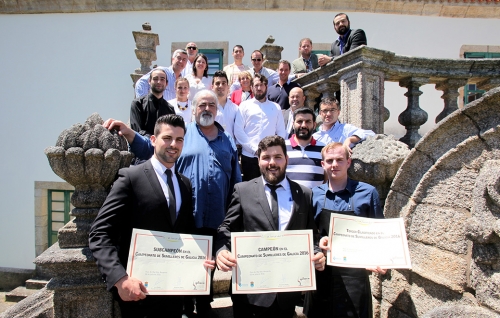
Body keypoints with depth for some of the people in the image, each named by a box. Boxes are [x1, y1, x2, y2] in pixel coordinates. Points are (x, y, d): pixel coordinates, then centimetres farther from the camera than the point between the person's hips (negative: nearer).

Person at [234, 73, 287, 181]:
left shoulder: (276, 107, 13)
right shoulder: (244, 106, 7)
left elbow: (281, 132, 10)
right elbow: (238, 131, -2)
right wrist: (254, 149, -9)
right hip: (249, 156, -1)